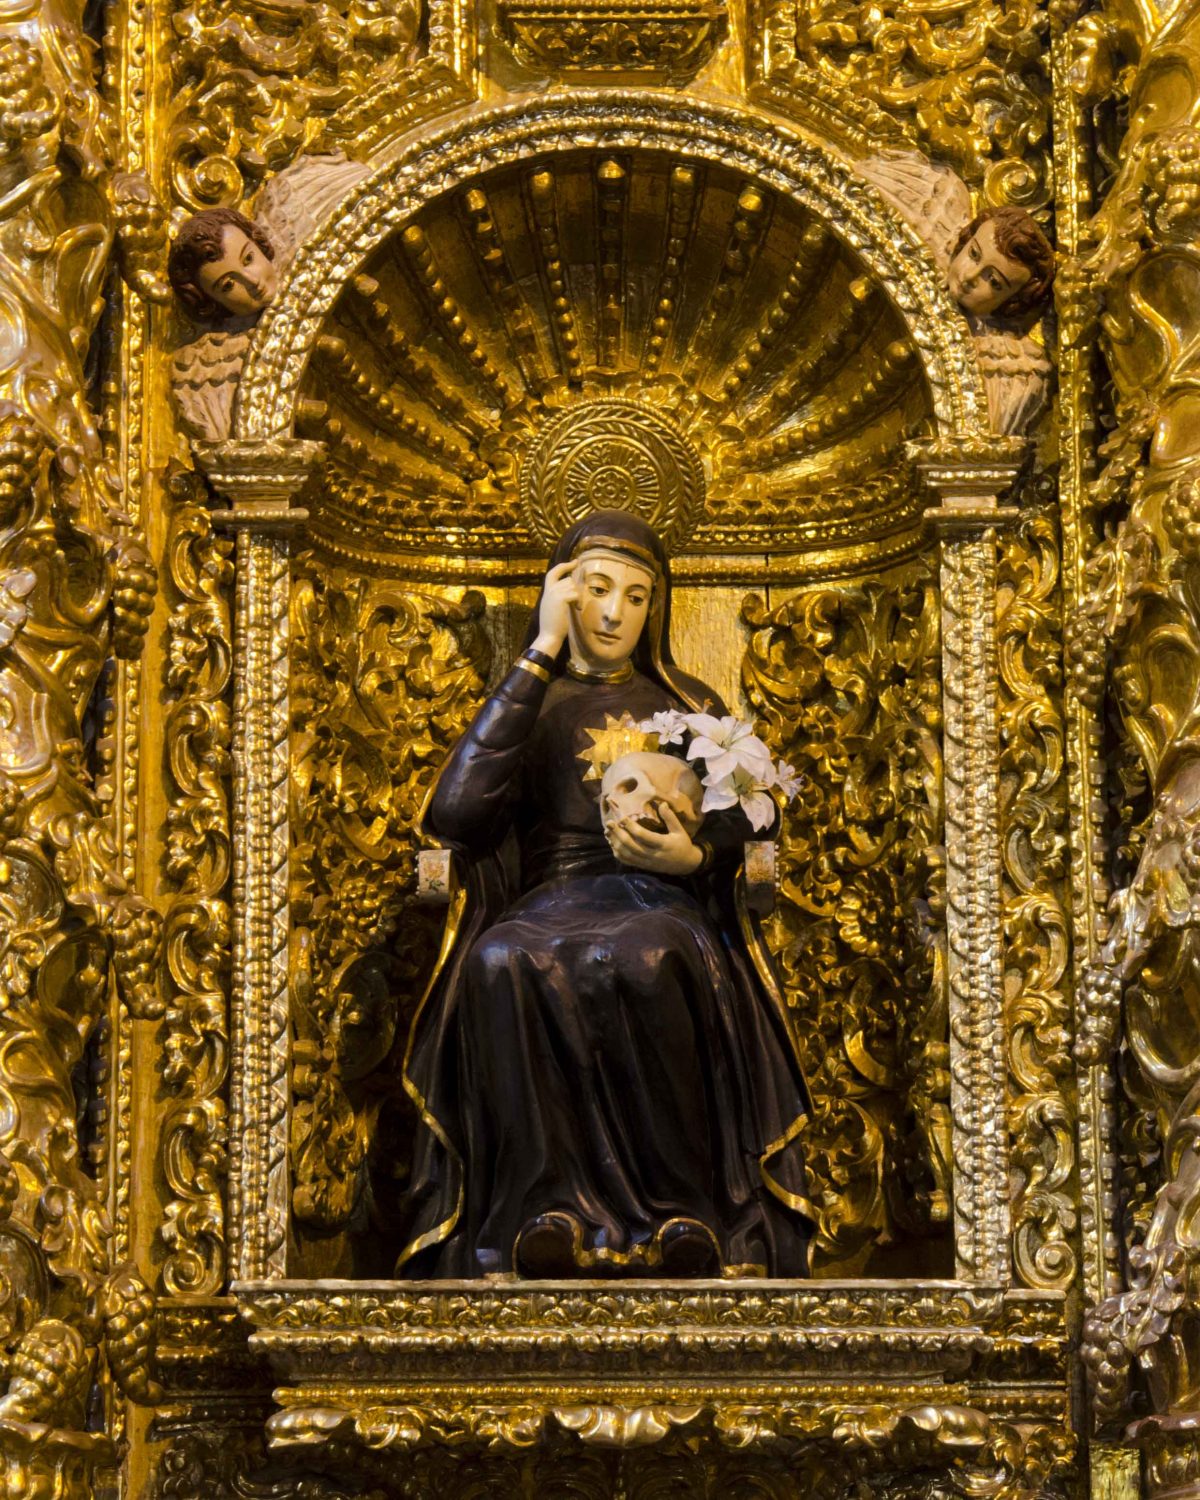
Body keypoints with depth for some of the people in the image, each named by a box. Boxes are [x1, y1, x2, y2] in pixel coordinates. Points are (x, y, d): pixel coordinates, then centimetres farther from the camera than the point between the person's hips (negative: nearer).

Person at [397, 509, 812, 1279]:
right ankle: (548, 1210, -37)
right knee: (504, 964, -38)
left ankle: (678, 1214, -36)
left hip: (662, 903, 0)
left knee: (644, 959, -40)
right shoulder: (525, 703, 19)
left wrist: (691, 856, -14)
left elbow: (738, 829, 12)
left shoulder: (690, 705, 22)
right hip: (548, 899, 1)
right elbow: (457, 814, -3)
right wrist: (542, 655, 1)